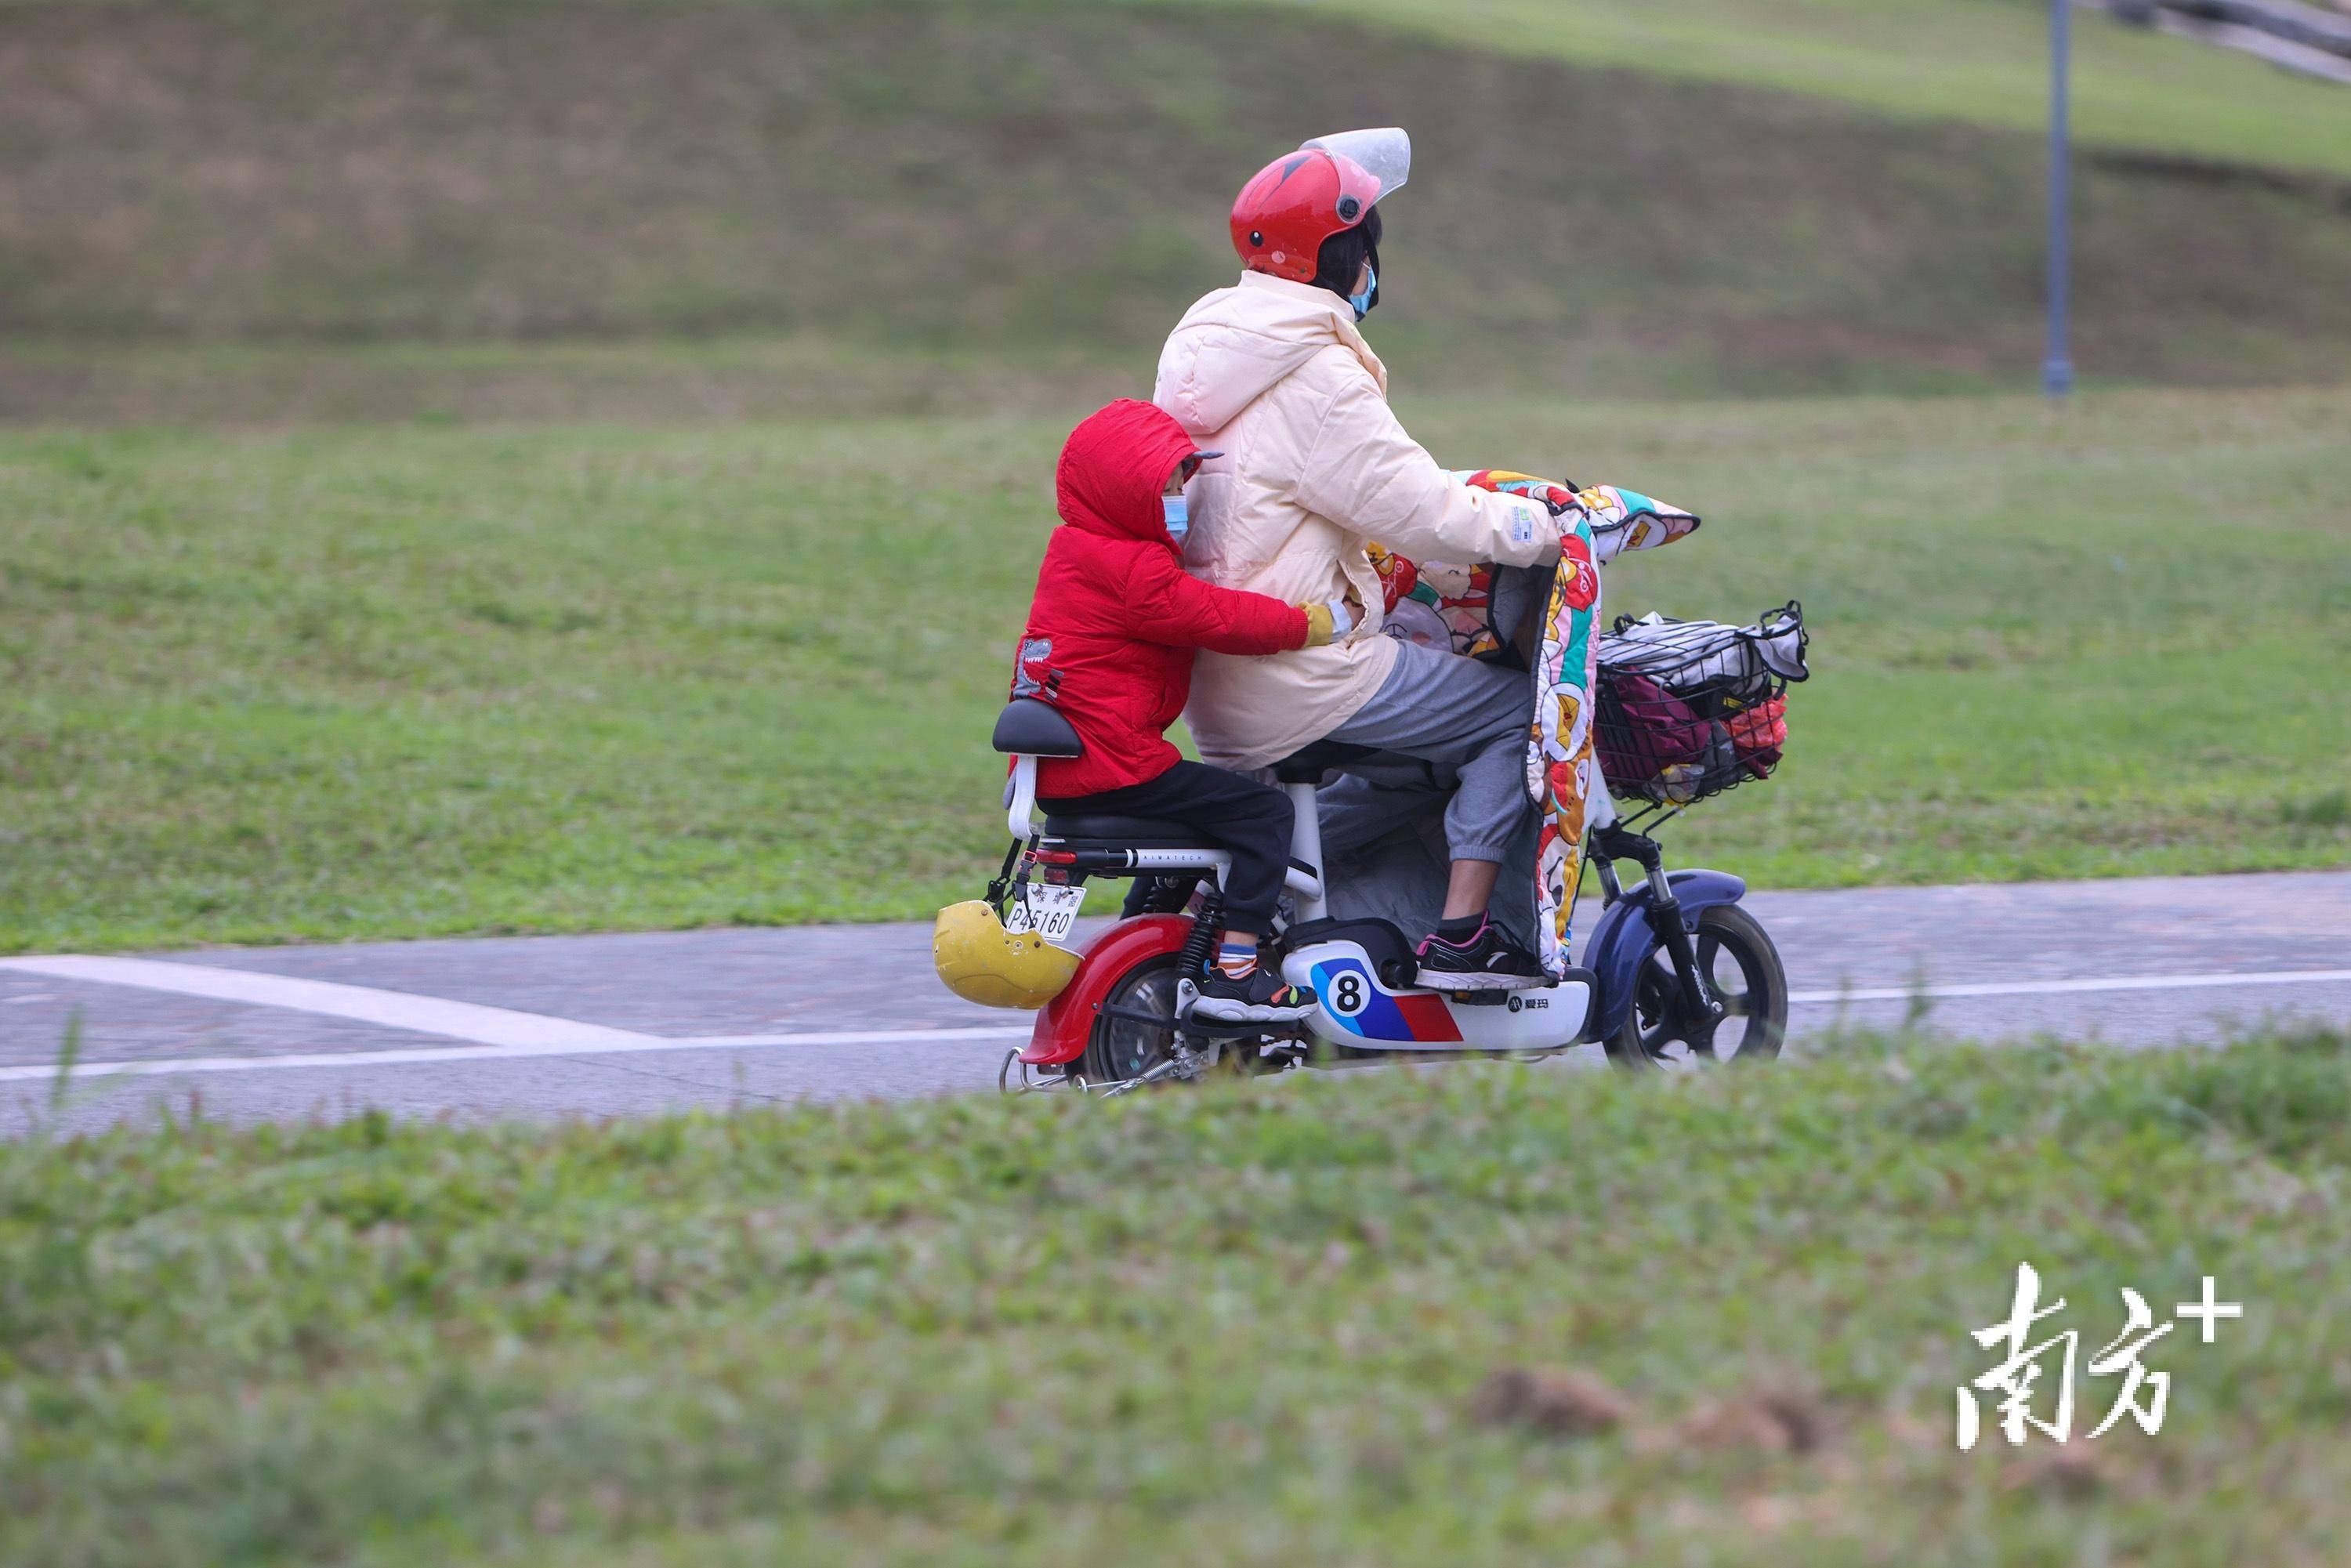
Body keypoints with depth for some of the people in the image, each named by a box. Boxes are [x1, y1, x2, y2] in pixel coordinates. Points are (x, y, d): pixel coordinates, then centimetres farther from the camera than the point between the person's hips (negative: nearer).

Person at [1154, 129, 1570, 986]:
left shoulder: (1199, 346, 11)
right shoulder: (1314, 379, -18)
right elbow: (1416, 510, -20)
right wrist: (1547, 526, -10)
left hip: (1211, 679, 9)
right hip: (1302, 676, -9)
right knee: (1516, 713, -1)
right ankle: (1462, 938, -6)